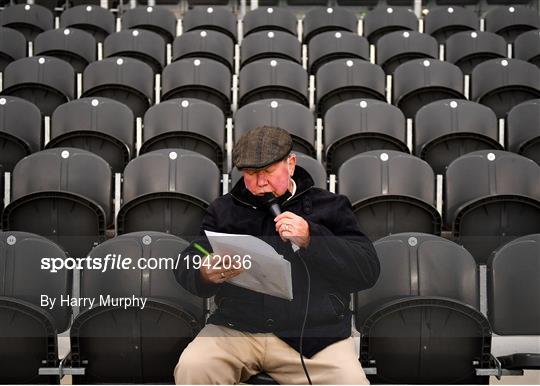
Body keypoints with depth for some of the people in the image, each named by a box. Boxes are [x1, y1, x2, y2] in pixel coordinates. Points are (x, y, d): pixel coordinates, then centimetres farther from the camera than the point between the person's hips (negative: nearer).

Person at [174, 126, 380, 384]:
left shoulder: (329, 207, 9)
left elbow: (368, 270, -1)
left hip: (313, 331, -1)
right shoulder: (223, 210, 14)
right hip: (238, 329, 2)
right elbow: (186, 268, 8)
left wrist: (311, 239, -15)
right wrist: (206, 274, -17)